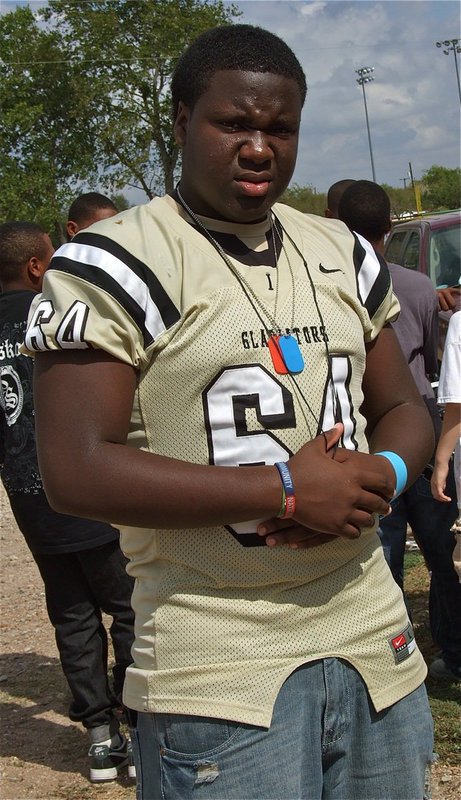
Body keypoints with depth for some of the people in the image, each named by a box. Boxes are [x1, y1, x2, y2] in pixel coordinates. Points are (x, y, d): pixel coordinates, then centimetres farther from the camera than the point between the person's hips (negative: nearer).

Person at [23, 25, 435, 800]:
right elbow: (75, 472, -17)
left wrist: (382, 475, -8)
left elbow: (404, 409, 17)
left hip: (376, 647, 6)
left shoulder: (343, 255, 11)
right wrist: (288, 490, -18)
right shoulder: (113, 263, -9)